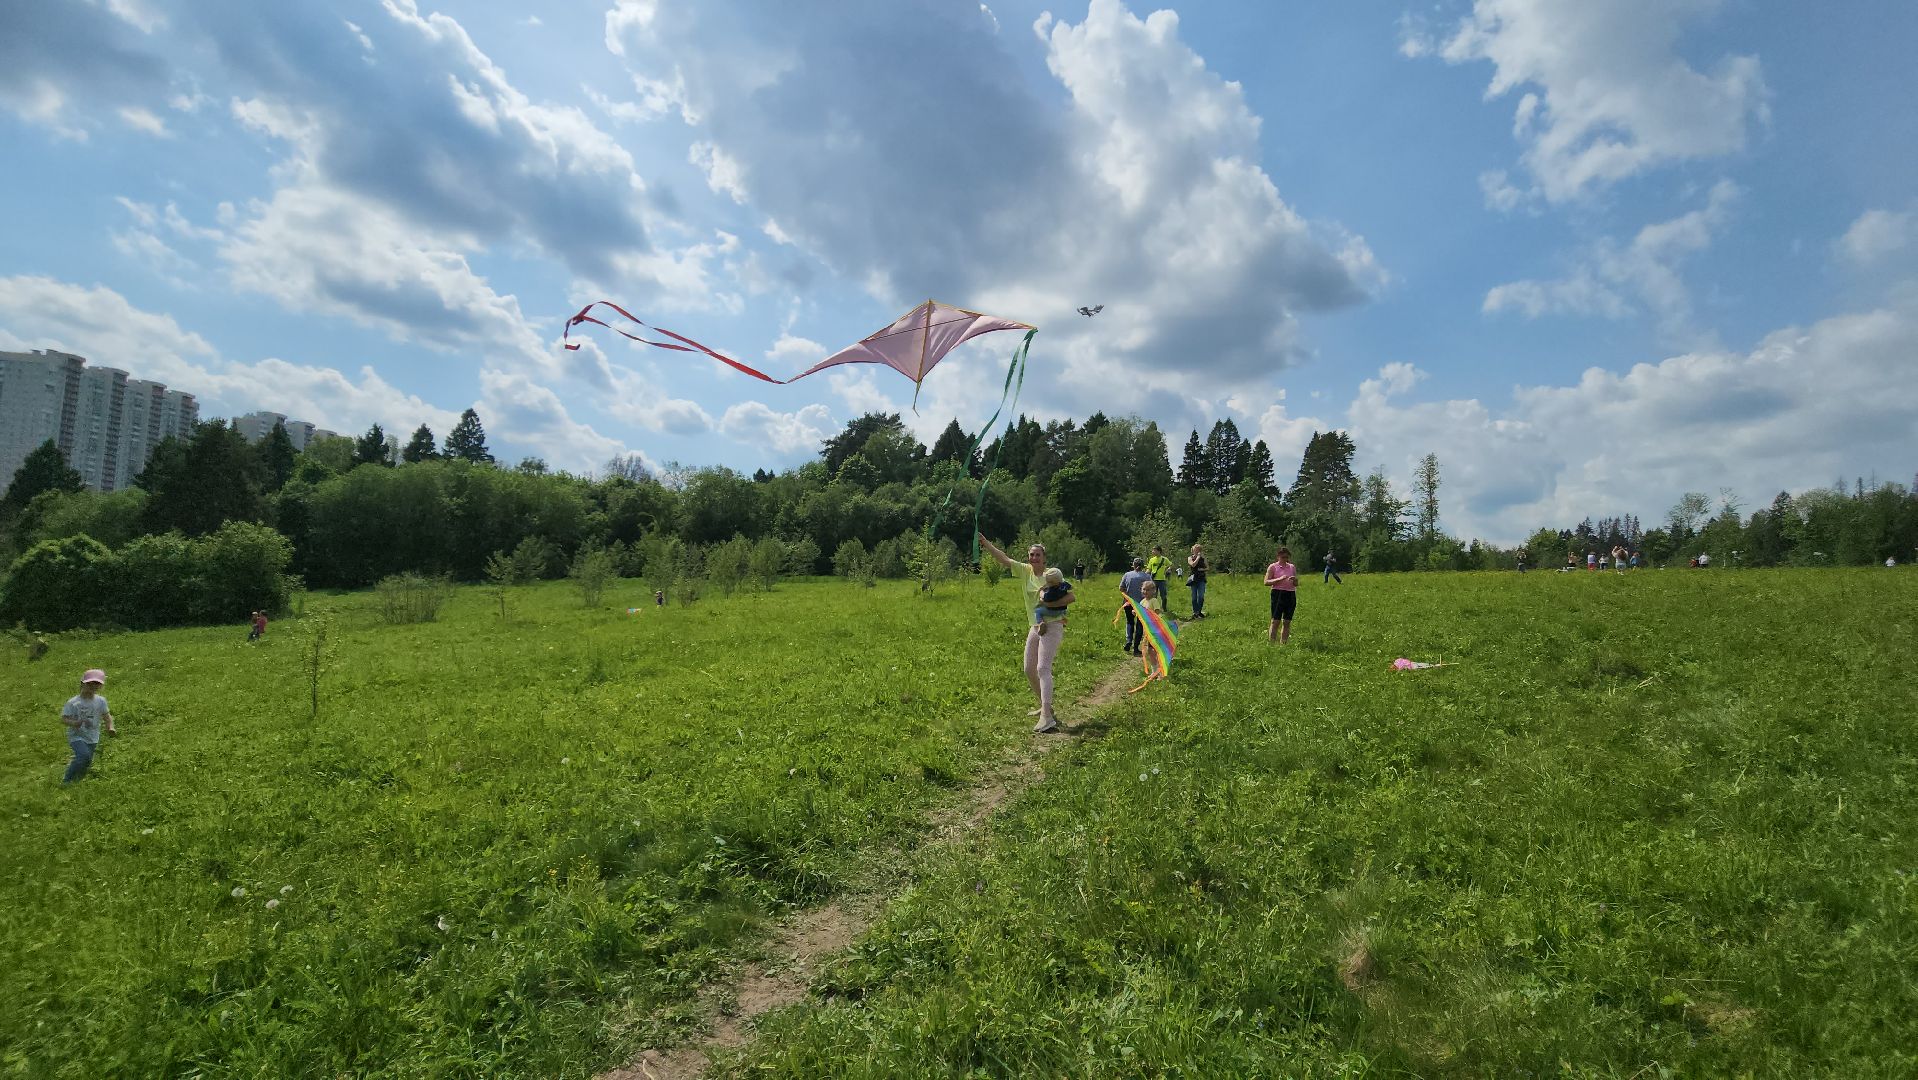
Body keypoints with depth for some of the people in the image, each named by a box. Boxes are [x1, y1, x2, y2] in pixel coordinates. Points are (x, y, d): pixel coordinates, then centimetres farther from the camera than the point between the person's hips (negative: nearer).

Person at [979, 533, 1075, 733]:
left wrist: (1051, 603, -25)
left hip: (1052, 626, -7)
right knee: (1029, 669, 14)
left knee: (1043, 668, -17)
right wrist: (985, 542, -6)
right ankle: (1045, 705, 32)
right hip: (1035, 627, 8)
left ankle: (1047, 717, -23)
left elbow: (1071, 597, -14)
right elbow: (1003, 559, 1)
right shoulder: (1025, 571, 4)